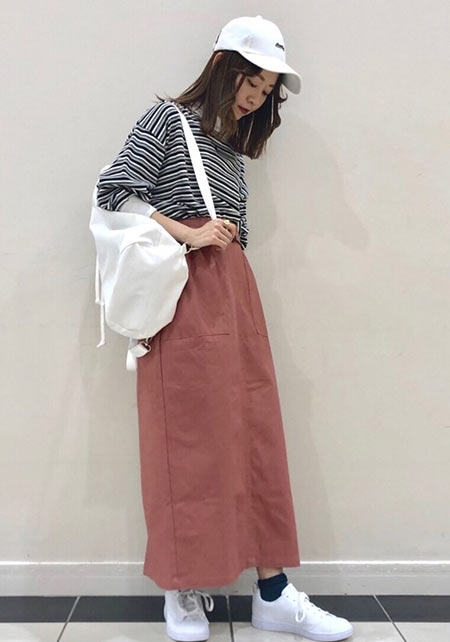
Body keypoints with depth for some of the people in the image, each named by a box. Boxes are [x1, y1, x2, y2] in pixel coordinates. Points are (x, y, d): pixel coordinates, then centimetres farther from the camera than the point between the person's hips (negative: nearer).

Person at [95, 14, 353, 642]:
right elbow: (114, 189, -6)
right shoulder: (168, 118, 4)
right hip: (181, 293, -6)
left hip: (235, 291, 7)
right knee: (186, 439, -3)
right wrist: (187, 234, -11)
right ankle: (183, 590, 11)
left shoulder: (234, 147, 22)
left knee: (255, 434, 3)